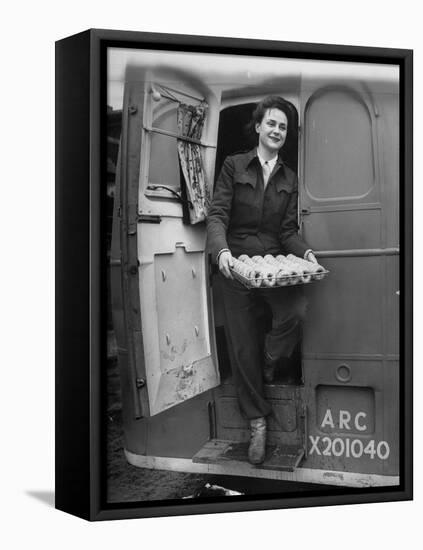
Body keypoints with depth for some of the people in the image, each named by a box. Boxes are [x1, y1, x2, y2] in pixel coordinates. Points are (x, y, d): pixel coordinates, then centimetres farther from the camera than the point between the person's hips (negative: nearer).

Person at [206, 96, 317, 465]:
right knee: (242, 346, 1)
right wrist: (222, 250, -25)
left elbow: (288, 230, 7)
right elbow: (217, 215, -7)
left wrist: (305, 252, -13)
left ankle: (270, 362, 3)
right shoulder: (234, 166, 1)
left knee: (297, 310, -29)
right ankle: (258, 421, 16)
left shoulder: (289, 178, 11)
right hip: (237, 264, -2)